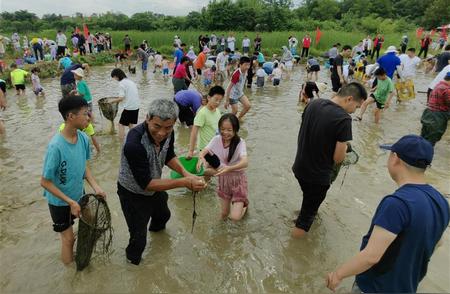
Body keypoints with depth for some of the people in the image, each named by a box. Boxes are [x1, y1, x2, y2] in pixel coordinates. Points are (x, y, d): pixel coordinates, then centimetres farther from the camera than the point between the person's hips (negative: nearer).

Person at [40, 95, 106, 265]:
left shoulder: (83, 138, -12)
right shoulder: (56, 146, -31)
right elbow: (45, 182, -23)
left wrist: (95, 187, -10)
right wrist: (70, 202, -22)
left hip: (79, 195, 6)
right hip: (60, 202, -6)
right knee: (68, 239, 11)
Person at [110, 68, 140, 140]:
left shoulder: (122, 83, -11)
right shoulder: (130, 81, 14)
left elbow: (121, 98, -16)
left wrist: (112, 101, -1)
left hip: (128, 107, -8)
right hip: (136, 106, 8)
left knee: (121, 124, 2)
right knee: (131, 124, 18)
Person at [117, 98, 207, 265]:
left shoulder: (168, 133, -19)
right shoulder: (135, 143, -40)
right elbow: (146, 183, -35)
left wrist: (185, 173, -17)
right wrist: (184, 183, -39)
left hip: (154, 188, 7)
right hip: (133, 194, -7)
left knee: (164, 214, 32)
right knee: (139, 238, 4)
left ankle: (156, 227, 68)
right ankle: (133, 261, 40)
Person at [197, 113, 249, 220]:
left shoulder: (240, 142, -21)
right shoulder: (217, 139, -9)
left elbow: (245, 162, -35)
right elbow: (203, 152, -16)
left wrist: (229, 168, -52)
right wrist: (201, 158, -40)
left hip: (237, 179, -4)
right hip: (223, 179, 4)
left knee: (235, 217, -13)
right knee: (223, 214, 12)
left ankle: (244, 205, 21)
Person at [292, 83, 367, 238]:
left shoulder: (313, 103, -4)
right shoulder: (344, 119, -25)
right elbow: (338, 158, -21)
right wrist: (344, 147, 0)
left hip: (299, 167, 7)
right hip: (317, 176, -7)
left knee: (309, 199, 34)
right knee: (310, 209, 17)